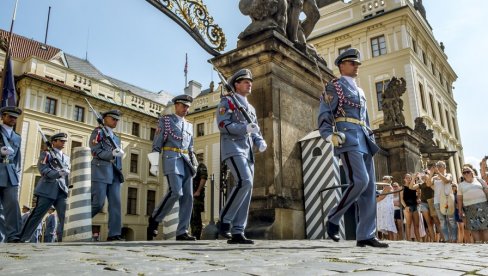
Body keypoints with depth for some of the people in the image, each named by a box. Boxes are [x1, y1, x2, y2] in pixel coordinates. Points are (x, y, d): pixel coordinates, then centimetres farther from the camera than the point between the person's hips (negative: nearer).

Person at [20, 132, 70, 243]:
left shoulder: (66, 158, 26)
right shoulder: (46, 153, 9)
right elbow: (43, 170, -6)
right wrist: (58, 173, -22)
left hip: (62, 191, 4)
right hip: (47, 189, -4)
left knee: (65, 217, -10)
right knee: (37, 215, -3)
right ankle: (22, 239, 8)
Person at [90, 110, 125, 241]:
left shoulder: (116, 138, 25)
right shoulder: (98, 131, 5)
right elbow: (95, 151, -8)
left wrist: (119, 171, 14)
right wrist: (112, 154, -20)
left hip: (114, 174, 6)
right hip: (101, 171, -6)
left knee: (115, 203, -4)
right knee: (98, 203, -10)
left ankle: (114, 234, -6)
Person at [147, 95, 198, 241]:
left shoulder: (189, 126, 22)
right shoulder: (165, 120, 5)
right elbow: (156, 143, -1)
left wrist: (193, 165, 14)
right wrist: (154, 163, -9)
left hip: (185, 162, 6)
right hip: (171, 159, -6)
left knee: (188, 196, -4)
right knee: (176, 192, -22)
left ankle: (182, 232, -2)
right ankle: (154, 219, -2)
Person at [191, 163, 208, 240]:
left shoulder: (200, 166, 1)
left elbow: (204, 178, -14)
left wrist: (198, 191, -19)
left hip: (196, 196, -8)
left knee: (196, 217, -9)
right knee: (192, 217, 9)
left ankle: (197, 236, -7)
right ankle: (193, 235, 14)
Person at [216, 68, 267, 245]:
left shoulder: (250, 108, 27)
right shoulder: (227, 101, 6)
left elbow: (255, 132, 22)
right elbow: (223, 125, -9)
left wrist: (260, 142, 0)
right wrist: (244, 128, -20)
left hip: (247, 151, 7)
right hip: (233, 148, -7)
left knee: (247, 188, -2)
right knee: (245, 182, -25)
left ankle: (237, 232, -1)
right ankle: (224, 220, -13)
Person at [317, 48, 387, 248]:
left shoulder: (359, 91, 28)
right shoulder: (334, 86, 4)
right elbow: (324, 114, -7)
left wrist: (371, 139, 20)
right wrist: (330, 135, -22)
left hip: (363, 140, 8)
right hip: (348, 138, -8)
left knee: (369, 187, 0)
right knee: (360, 181, -22)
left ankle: (366, 235, 1)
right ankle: (333, 218, -5)